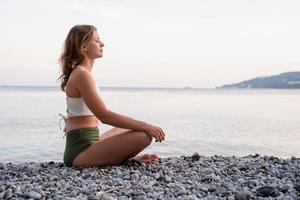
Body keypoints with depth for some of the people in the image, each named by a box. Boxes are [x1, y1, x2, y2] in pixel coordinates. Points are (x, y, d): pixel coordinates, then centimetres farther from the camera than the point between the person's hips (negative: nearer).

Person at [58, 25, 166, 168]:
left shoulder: (79, 73, 15)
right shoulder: (81, 74, -16)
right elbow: (104, 116, -21)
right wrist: (145, 126, -18)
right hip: (81, 152, -10)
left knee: (136, 128, 27)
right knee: (144, 136, -21)